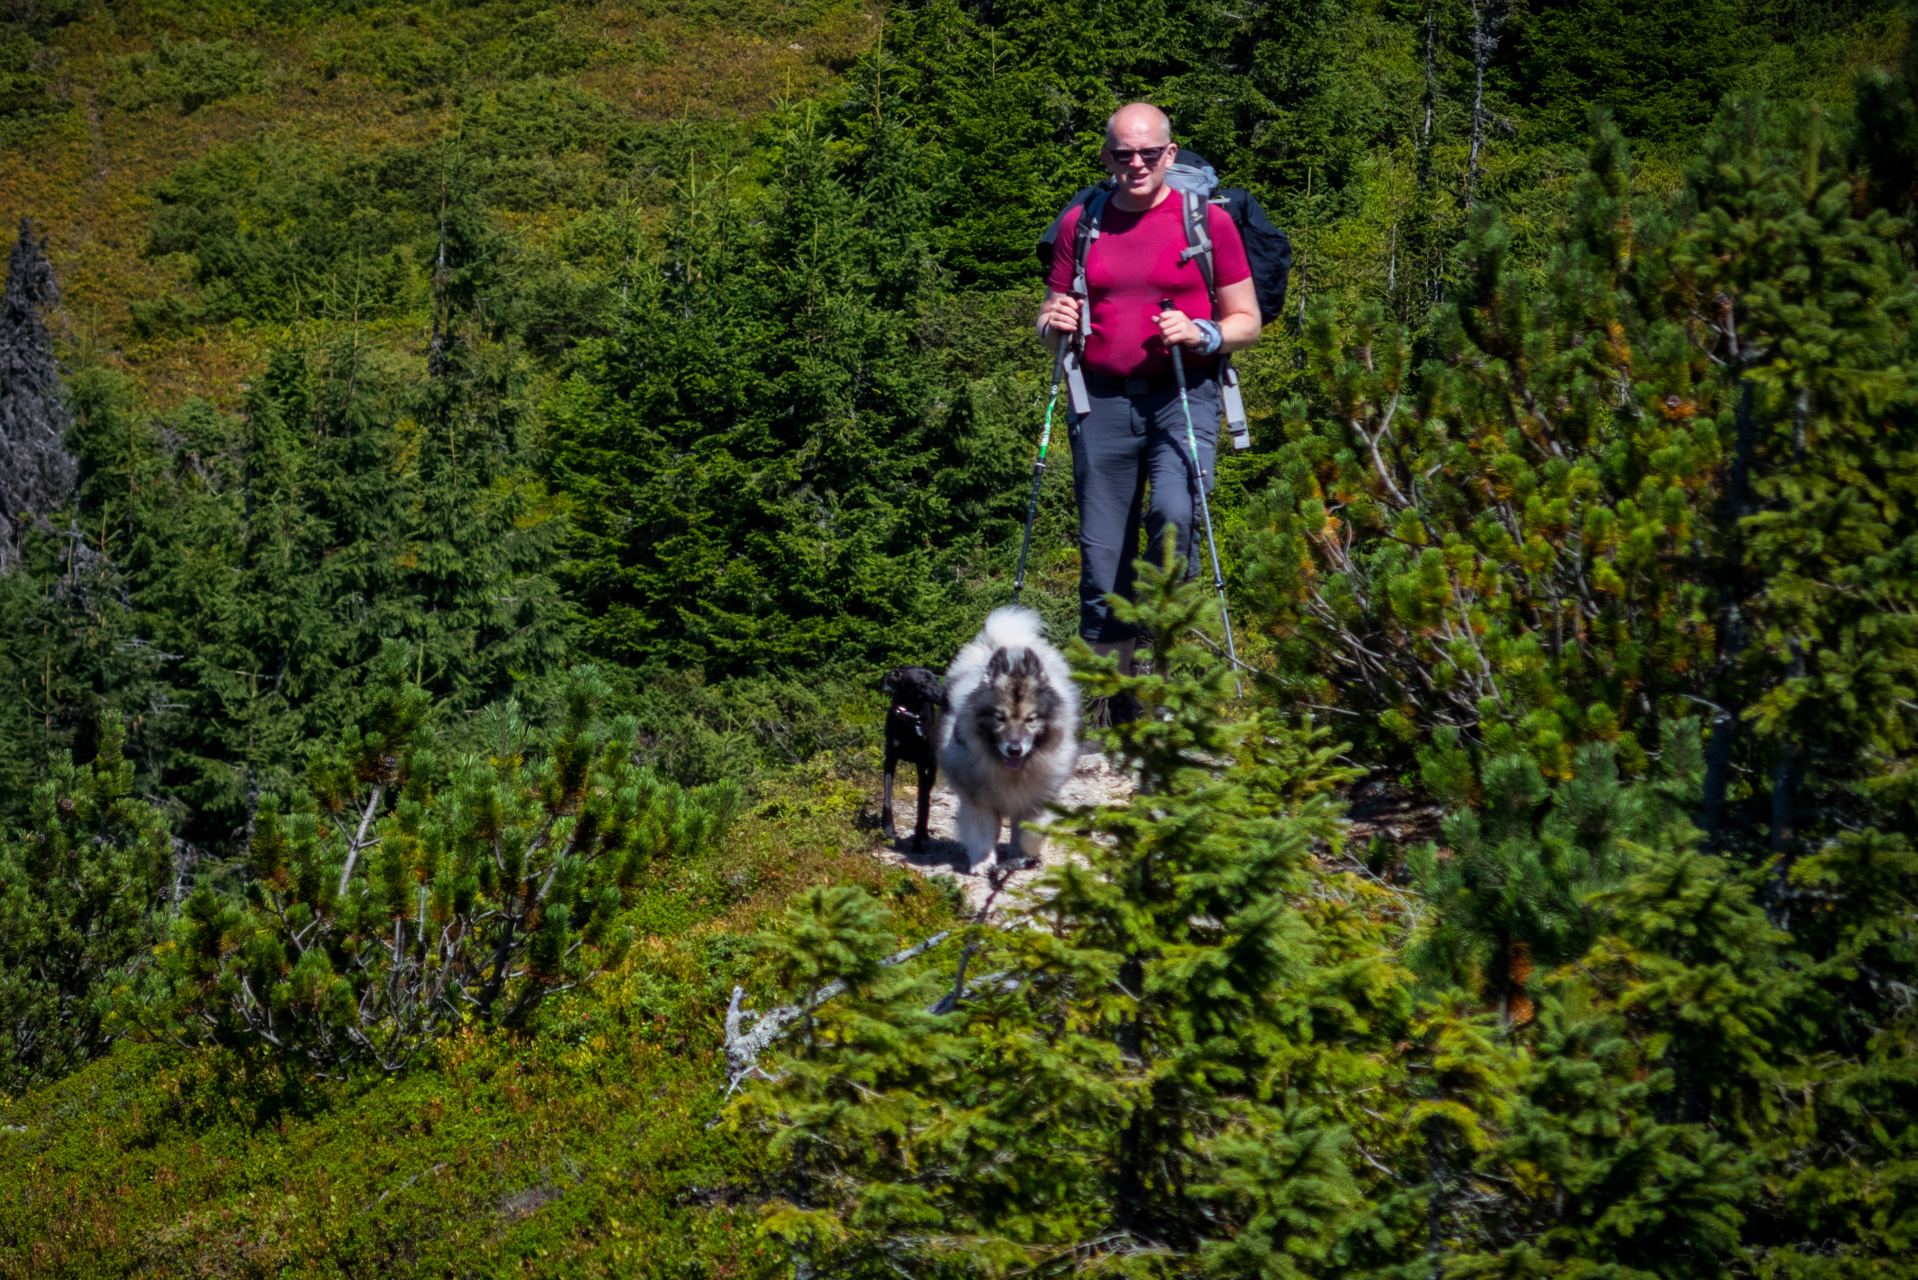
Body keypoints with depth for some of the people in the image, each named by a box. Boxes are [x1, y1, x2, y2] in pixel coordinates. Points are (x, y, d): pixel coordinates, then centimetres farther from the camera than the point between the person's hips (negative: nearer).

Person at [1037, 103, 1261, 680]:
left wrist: (1202, 334, -14)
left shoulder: (1209, 220, 4)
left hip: (1184, 397, -3)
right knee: (1101, 560, 2)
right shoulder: (1081, 223, 12)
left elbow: (1247, 321, 6)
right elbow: (1049, 323, 19)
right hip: (1102, 400, 3)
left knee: (1173, 514, -27)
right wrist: (1054, 324, -4)